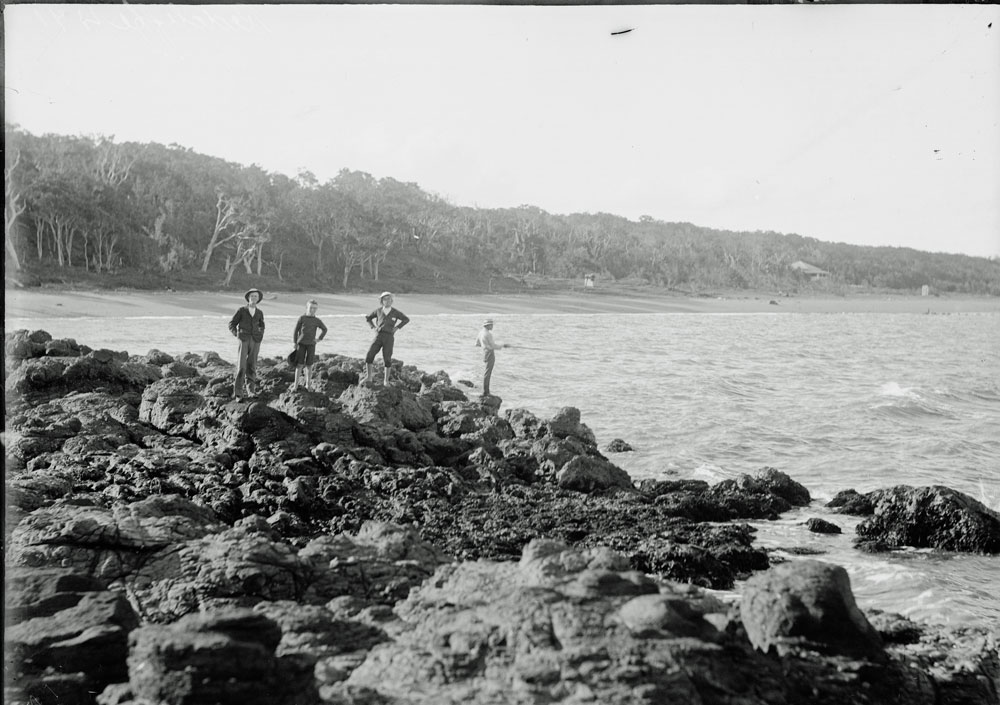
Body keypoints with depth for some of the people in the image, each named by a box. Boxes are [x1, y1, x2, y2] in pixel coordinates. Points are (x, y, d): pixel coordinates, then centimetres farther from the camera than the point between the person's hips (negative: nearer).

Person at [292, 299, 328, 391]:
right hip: (301, 344, -1)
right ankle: (296, 384, 0)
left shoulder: (317, 321, 2)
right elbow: (296, 331, 1)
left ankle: (308, 384, 13)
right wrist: (295, 343, -1)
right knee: (299, 364, -4)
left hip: (311, 345, 2)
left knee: (309, 365, 4)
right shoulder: (302, 318, -3)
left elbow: (324, 329, 18)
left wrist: (319, 339, 8)